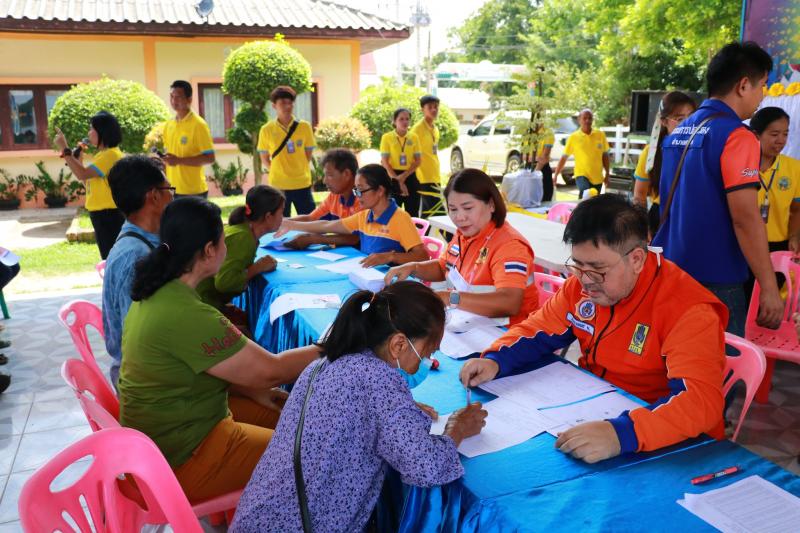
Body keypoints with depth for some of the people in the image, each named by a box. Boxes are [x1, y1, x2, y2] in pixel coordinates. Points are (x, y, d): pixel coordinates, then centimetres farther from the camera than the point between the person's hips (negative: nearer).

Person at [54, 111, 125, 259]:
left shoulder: (111, 154, -16)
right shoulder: (103, 154, 16)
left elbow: (83, 174, -24)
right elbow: (89, 183, 19)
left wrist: (64, 149, -19)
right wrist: (77, 161, 10)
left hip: (109, 215, -10)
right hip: (102, 215, 10)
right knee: (109, 258, 16)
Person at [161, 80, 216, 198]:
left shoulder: (198, 124, -10)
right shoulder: (168, 125, 11)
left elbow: (210, 158, -14)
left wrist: (179, 161, -20)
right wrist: (163, 158, 1)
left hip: (193, 192, -6)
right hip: (172, 190, 7)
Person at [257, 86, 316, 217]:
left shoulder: (304, 127, -1)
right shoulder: (266, 130, -2)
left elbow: (308, 154, 8)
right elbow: (264, 159, 6)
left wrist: (298, 170, 2)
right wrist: (278, 172, 0)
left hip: (302, 184, 1)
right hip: (278, 185, -1)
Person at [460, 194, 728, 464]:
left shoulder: (687, 310, -22)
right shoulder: (582, 284, -3)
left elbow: (701, 399, -32)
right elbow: (538, 331, 7)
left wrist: (622, 433, -47)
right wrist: (495, 361, -12)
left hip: (661, 445, -5)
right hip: (588, 416, 6)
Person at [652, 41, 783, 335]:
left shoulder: (677, 133, 10)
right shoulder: (736, 136, -14)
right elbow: (745, 217, -19)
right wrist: (769, 288, -15)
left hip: (670, 271, 8)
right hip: (714, 278, -8)